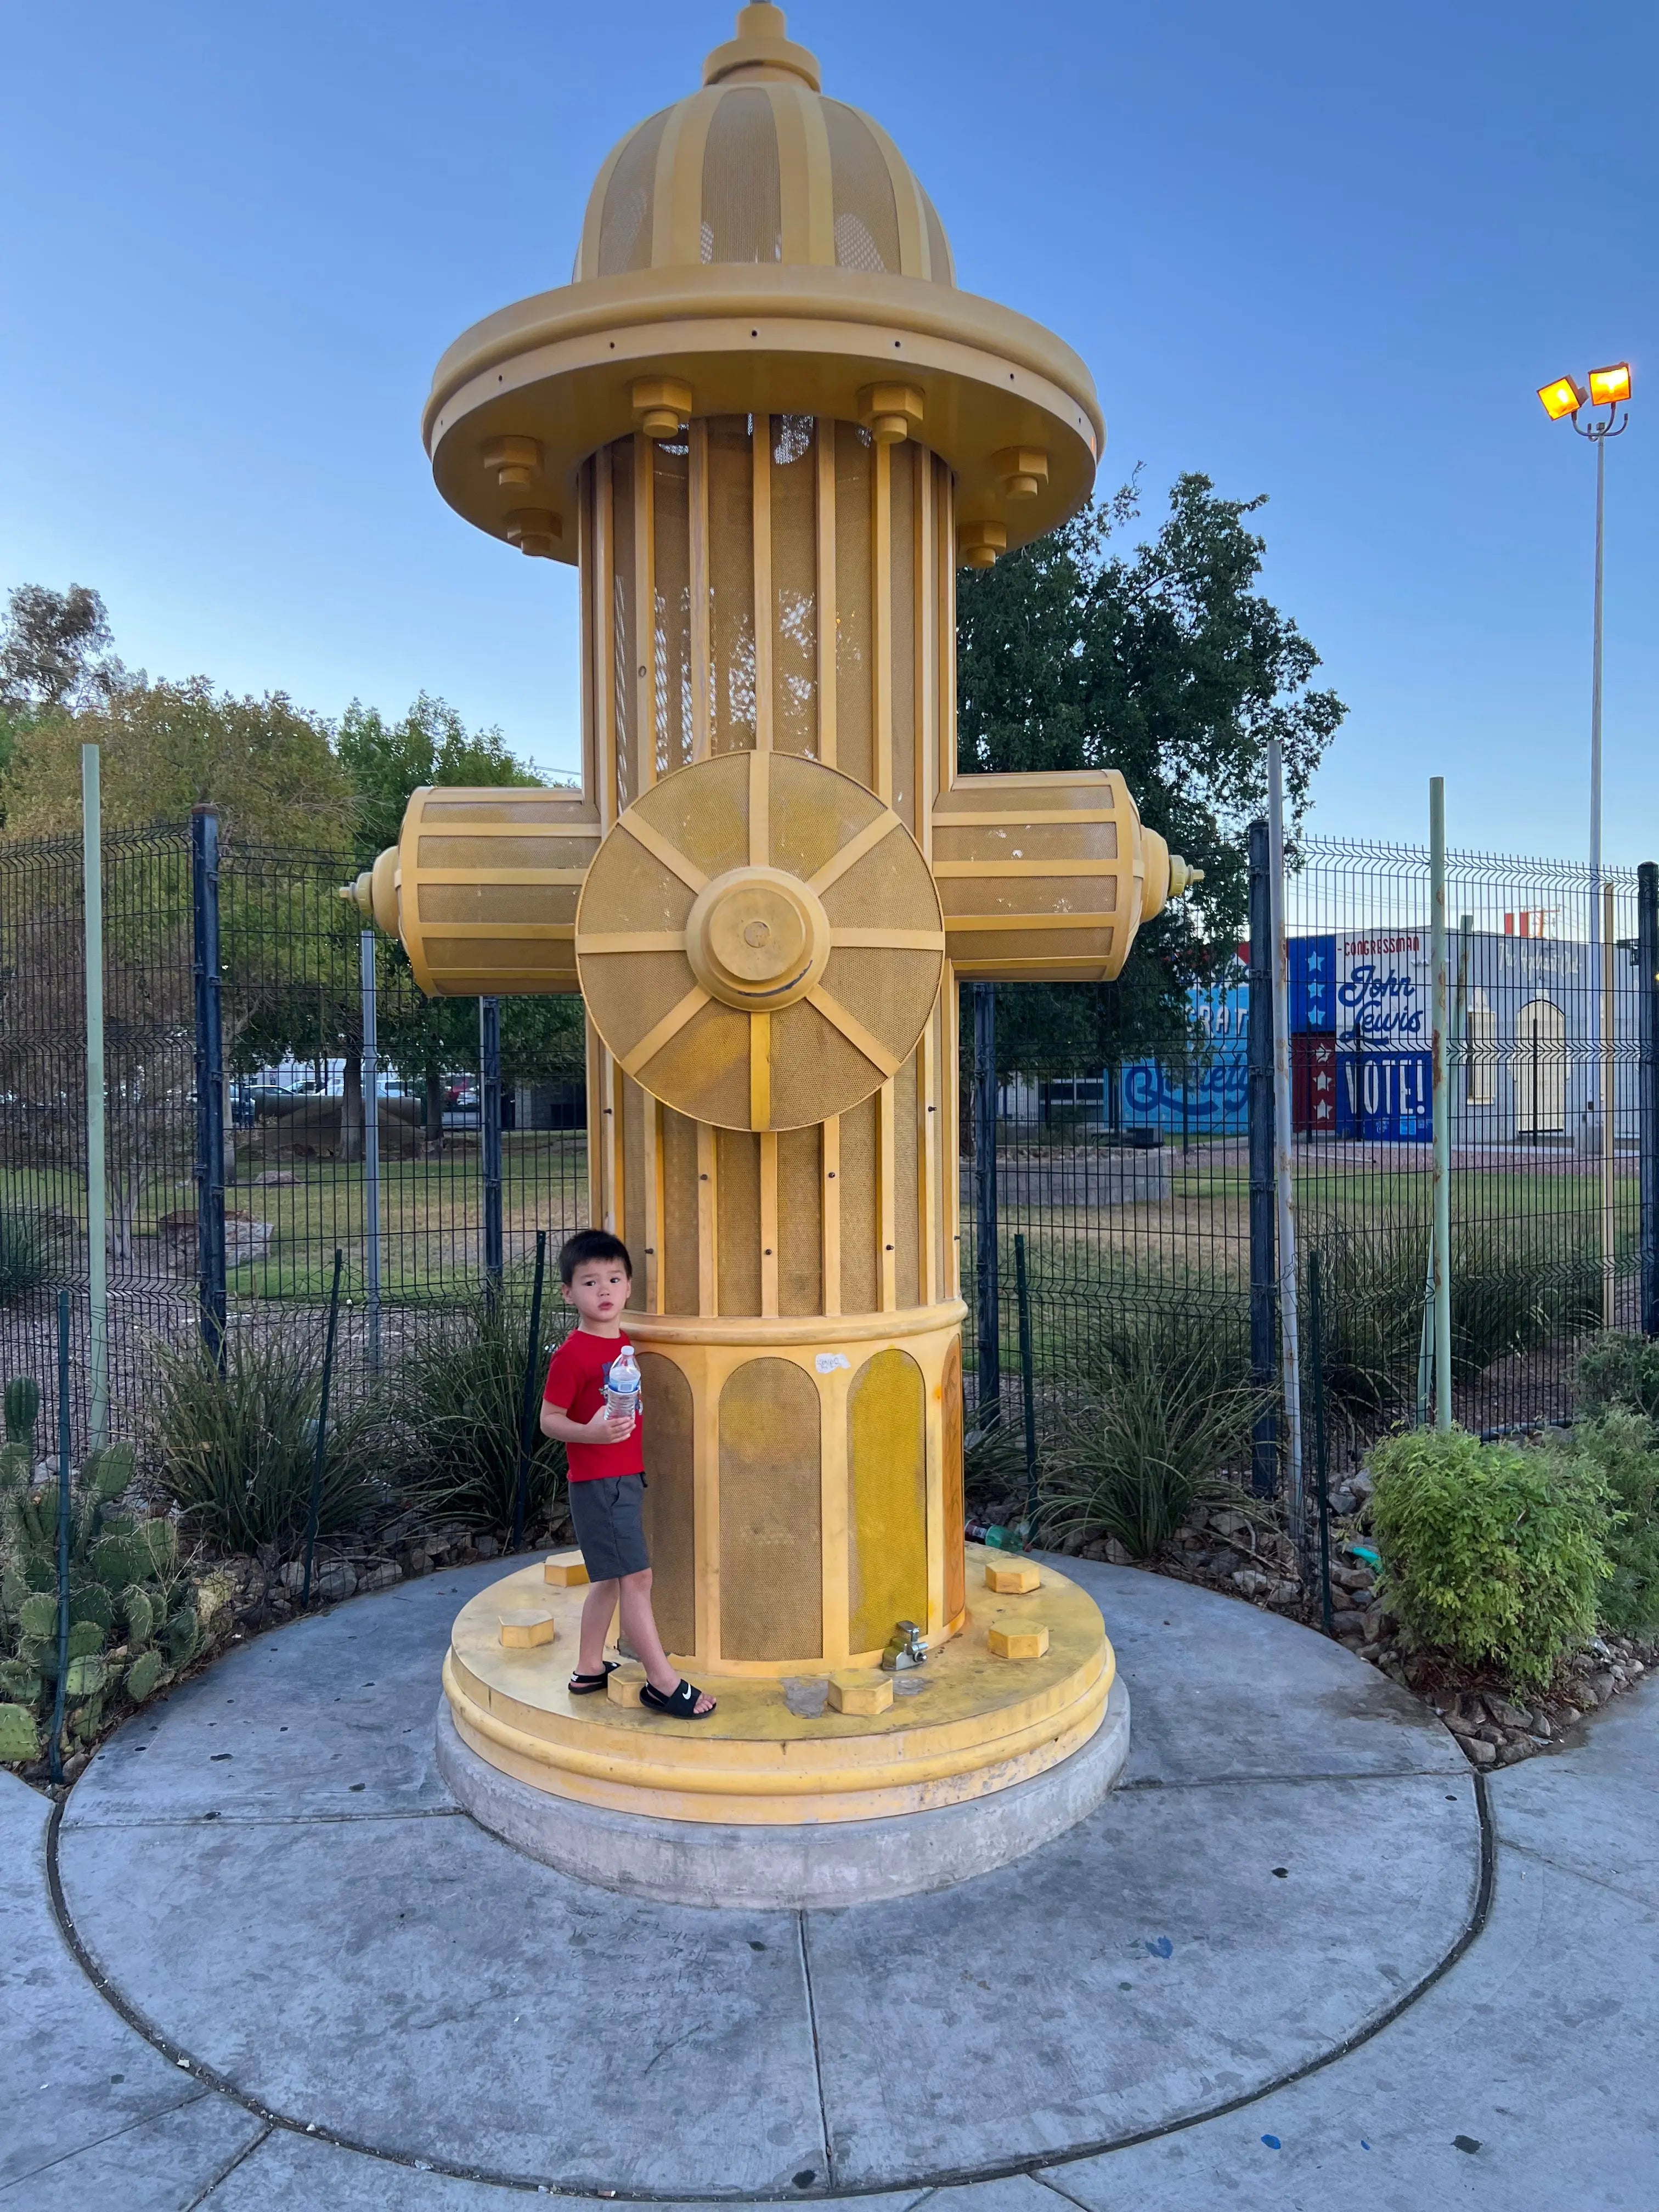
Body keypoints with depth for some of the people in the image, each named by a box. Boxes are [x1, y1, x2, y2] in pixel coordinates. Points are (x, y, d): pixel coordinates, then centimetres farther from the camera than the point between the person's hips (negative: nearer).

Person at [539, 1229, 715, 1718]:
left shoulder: (623, 1345, 10)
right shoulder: (572, 1354, -15)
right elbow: (549, 1420, -14)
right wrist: (591, 1433, -30)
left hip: (626, 1478, 9)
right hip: (597, 1482, -9)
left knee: (611, 1579, 16)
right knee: (636, 1577, -6)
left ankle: (589, 1669, 29)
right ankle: (663, 1683, 1)